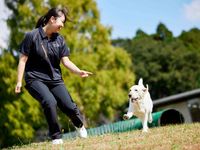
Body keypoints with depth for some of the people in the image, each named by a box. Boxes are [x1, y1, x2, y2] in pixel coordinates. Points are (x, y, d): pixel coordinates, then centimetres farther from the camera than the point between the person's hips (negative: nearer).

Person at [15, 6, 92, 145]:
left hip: (55, 79, 4)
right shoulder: (32, 36, -8)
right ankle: (56, 137, -14)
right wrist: (19, 81, -11)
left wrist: (79, 71, -14)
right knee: (50, 102, -30)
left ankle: (80, 125, 28)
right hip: (35, 79, -4)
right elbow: (23, 59, -6)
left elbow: (65, 60, 3)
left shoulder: (59, 39, 6)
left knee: (69, 107, -8)